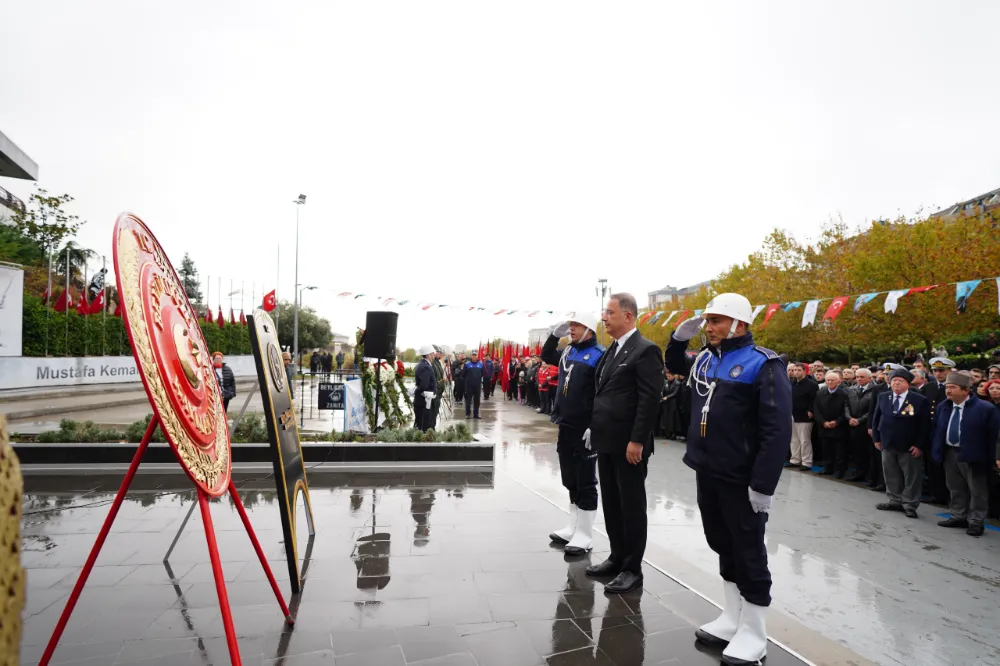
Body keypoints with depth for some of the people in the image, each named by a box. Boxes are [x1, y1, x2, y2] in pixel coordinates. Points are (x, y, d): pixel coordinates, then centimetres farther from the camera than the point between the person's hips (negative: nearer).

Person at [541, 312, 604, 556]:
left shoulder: (598, 355, -11)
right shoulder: (568, 352, 12)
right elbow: (546, 356, 30)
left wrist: (594, 427, -20)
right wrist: (554, 334, 13)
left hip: (584, 430, -8)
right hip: (566, 428, 8)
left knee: (585, 483, 2)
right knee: (571, 481, 16)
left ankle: (585, 536, 11)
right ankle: (573, 528, 29)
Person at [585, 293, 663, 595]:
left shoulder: (645, 350, -13)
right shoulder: (612, 351, 14)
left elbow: (650, 400, -18)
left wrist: (637, 441, -21)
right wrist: (595, 429, 13)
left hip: (628, 444, -8)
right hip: (607, 442, 9)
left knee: (632, 506, 4)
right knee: (612, 504, 17)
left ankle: (633, 569, 17)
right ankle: (617, 557, 31)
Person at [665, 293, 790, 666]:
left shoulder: (762, 365, -13)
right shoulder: (705, 359, 10)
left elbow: (777, 430, -17)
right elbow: (674, 366, 30)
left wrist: (763, 484, -20)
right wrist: (680, 337, 10)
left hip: (741, 480, -7)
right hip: (706, 473, 7)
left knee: (748, 553, 6)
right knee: (724, 547, 18)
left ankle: (753, 634, 20)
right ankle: (731, 618, 33)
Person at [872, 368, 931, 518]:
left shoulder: (920, 400, -9)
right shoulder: (883, 397, 4)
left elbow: (925, 426, -9)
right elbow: (876, 419, 10)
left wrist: (920, 446, -14)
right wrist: (877, 438, 6)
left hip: (909, 447, -4)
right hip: (887, 444, 4)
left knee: (911, 477, 6)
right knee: (891, 475, 14)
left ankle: (910, 505, 16)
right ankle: (895, 501, 27)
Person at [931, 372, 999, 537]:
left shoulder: (985, 408, -14)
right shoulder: (943, 407, 2)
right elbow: (938, 430, 11)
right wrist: (937, 451, 7)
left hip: (972, 455, -6)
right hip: (949, 453, 6)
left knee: (977, 491, 6)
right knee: (955, 488, 18)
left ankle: (975, 522, 17)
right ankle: (958, 516, 31)